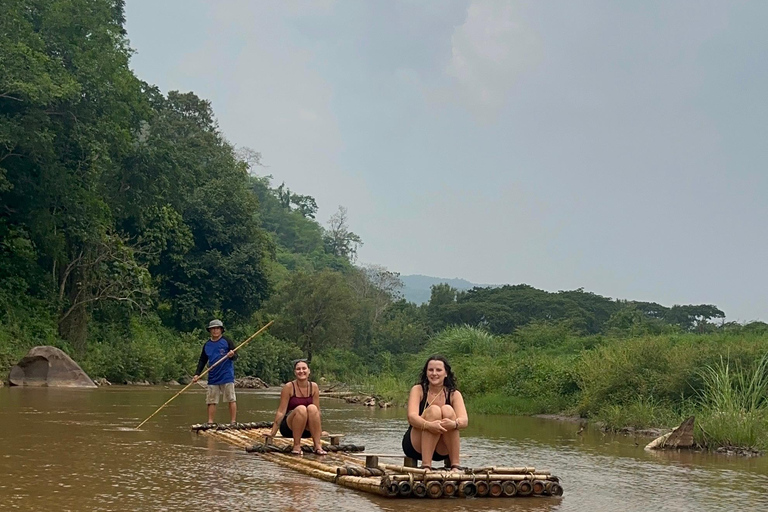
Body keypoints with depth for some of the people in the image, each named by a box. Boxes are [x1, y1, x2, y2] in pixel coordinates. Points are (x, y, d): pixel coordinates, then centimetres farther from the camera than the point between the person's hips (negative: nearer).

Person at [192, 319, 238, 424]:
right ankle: (210, 422, 9)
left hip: (227, 376, -4)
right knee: (211, 401, 5)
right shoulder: (207, 345, 11)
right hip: (213, 378, 4)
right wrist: (197, 374, 5)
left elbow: (236, 356, -2)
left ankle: (233, 422, 2)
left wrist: (232, 355, -25)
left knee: (231, 400, -2)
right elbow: (202, 361, 15)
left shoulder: (227, 342, -1)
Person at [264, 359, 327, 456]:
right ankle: (296, 446, -27)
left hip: (308, 429, 3)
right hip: (289, 428, -3)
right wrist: (273, 433, -12)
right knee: (301, 409, -33)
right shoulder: (289, 387, -10)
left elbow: (317, 411, 5)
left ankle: (318, 446, -30)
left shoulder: (314, 387, 0)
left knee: (312, 408, -28)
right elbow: (281, 411, -9)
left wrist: (320, 431, 5)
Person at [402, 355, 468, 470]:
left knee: (448, 410, -23)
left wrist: (454, 424, -42)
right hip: (416, 447, -1)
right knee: (434, 410, -26)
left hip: (442, 451, 2)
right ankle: (426, 465, -35)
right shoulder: (418, 390, -3)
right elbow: (412, 417, -21)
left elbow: (464, 421, -17)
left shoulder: (454, 394, 1)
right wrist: (429, 425, -43)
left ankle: (455, 465, -27)